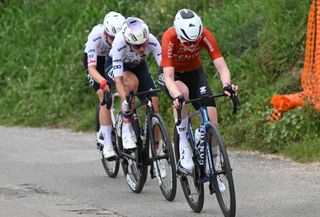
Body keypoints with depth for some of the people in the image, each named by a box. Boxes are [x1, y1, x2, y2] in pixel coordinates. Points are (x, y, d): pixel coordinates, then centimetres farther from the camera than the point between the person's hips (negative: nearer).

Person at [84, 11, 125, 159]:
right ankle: (107, 145, -19)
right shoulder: (95, 36, -37)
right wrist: (103, 82, -58)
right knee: (105, 97, -21)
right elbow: (91, 68, -41)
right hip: (95, 60, -3)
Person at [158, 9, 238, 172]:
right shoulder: (169, 38, -35)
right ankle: (184, 150, -28)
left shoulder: (205, 36, -29)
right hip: (170, 73, -3)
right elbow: (169, 76, -38)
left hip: (194, 72, 3)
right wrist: (177, 96, -57)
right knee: (183, 92, -37)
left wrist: (227, 85, -52)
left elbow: (221, 67, -31)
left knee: (211, 118, -14)